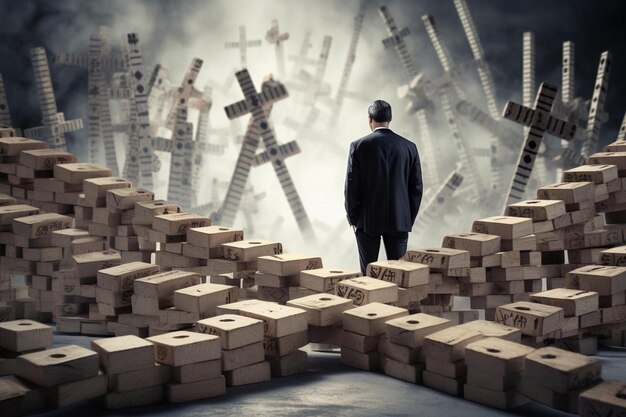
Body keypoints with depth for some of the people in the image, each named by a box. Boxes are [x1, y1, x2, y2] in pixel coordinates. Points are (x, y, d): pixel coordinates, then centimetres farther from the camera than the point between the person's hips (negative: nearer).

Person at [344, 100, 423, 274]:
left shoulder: (359, 146, -6)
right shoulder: (409, 147, 1)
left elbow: (351, 185, -5)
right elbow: (416, 187, 3)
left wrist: (353, 218, 5)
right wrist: (409, 219, 11)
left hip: (367, 220, -2)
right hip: (399, 220, 2)